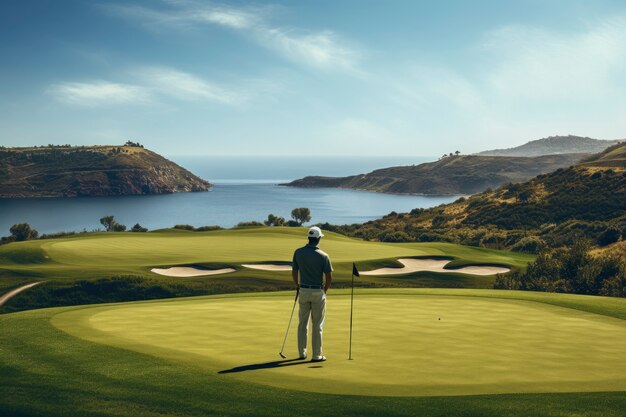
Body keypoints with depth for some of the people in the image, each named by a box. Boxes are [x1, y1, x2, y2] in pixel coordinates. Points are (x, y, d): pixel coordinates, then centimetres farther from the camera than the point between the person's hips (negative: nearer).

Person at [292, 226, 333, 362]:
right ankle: (316, 355, 7)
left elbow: (294, 272, 4)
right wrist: (324, 291, 8)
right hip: (318, 292, -3)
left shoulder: (298, 252, -4)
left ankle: (302, 352, 18)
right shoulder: (323, 256, -13)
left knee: (303, 323, 14)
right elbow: (329, 278, -10)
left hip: (304, 291, 3)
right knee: (317, 325, 4)